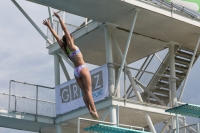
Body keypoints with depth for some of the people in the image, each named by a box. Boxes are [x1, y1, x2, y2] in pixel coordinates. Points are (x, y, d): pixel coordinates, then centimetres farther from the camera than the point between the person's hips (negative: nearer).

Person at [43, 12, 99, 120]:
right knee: (88, 91, -10)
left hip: (76, 71, 6)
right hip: (82, 69, -6)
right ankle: (94, 111, -16)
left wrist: (48, 26, 12)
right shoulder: (71, 45, -7)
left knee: (84, 92, 3)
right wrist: (59, 18, -12)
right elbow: (65, 30, -11)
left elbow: (56, 35, 10)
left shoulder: (63, 47, 7)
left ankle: (90, 110, -4)